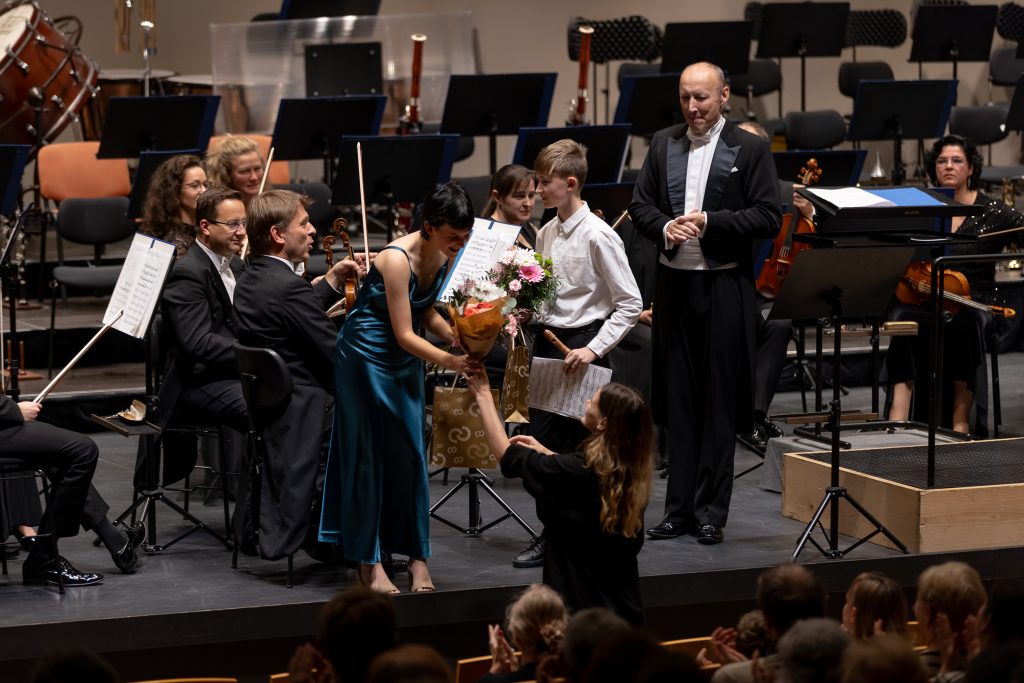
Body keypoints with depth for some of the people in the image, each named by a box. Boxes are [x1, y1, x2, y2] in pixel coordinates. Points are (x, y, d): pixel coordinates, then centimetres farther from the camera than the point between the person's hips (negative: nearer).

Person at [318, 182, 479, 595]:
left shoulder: (443, 257, -5)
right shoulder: (397, 259, -28)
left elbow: (427, 314, 5)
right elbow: (404, 334, -25)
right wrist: (450, 362, -36)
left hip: (406, 360, 7)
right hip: (368, 355, -7)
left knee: (410, 453, 6)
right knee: (370, 454, 1)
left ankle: (416, 554, 12)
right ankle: (368, 562, 8)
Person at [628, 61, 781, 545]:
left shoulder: (750, 149, -3)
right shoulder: (663, 144, 10)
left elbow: (768, 217, -7)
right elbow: (640, 204, 11)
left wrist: (710, 222, -17)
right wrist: (665, 227, -10)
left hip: (724, 287, -4)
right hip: (674, 283, 4)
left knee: (719, 401, 1)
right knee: (677, 398, 8)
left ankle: (711, 511, 6)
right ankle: (679, 508, 14)